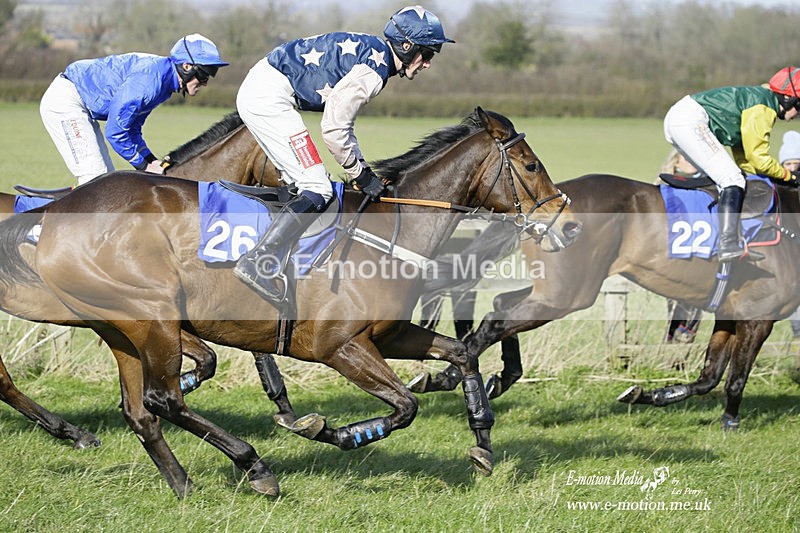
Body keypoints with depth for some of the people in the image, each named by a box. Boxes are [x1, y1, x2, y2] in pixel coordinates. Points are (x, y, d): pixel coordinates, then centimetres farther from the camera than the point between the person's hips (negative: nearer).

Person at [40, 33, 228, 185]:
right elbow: (115, 131, -26)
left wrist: (152, 161, 0)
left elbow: (132, 129, 14)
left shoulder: (163, 77, 6)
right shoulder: (149, 79, -27)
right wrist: (144, 165, -16)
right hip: (65, 101, -11)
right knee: (95, 178, -16)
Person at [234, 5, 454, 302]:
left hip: (256, 91, 11)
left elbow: (342, 121, 24)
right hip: (268, 98, -11)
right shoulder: (375, 69, -14)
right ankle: (257, 263, -17)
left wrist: (364, 171, 19)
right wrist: (360, 174, -3)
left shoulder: (370, 52, 17)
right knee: (317, 190, -11)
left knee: (302, 184, 17)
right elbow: (334, 129, -15)